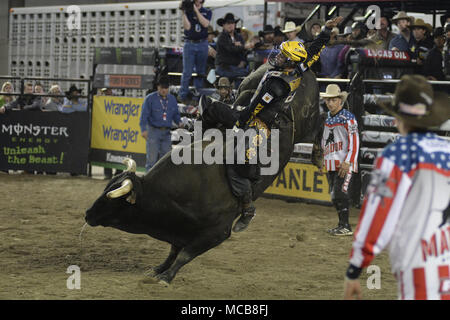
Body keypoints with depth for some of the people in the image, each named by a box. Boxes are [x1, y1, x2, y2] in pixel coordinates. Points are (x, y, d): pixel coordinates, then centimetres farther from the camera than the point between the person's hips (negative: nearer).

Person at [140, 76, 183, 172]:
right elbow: (144, 115, -7)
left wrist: (179, 122, 0)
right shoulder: (150, 98, -3)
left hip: (166, 132, 5)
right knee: (152, 158, -8)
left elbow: (176, 114, 21)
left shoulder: (172, 99, 12)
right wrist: (143, 129, -19)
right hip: (153, 131, -5)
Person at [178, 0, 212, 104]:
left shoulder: (207, 12, 8)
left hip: (202, 44, 2)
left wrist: (196, 10, -13)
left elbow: (205, 24, -12)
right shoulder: (188, 11, 4)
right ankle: (183, 95, 1)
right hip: (189, 44, -2)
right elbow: (187, 27, -9)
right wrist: (183, 13, -16)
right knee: (187, 72, -5)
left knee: (201, 72, 6)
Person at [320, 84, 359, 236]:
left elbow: (354, 142, -14)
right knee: (334, 195, 8)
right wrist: (323, 159, 20)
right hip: (330, 163, 8)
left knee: (340, 192, -16)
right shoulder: (327, 119, 14)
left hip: (344, 163, -8)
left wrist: (347, 162, -20)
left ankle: (345, 226, -13)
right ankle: (341, 225, 15)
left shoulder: (348, 118, -9)